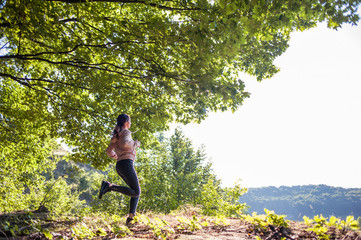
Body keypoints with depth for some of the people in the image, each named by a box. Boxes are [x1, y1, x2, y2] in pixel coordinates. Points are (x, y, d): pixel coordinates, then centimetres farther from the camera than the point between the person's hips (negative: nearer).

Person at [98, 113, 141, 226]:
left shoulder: (116, 135, 21)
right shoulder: (126, 132, -4)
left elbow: (109, 151, 23)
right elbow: (125, 144, -24)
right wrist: (135, 143, -7)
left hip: (119, 165, 9)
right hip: (127, 163, -9)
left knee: (136, 191, 12)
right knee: (136, 192, -9)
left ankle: (131, 216, 0)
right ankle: (110, 186, -18)